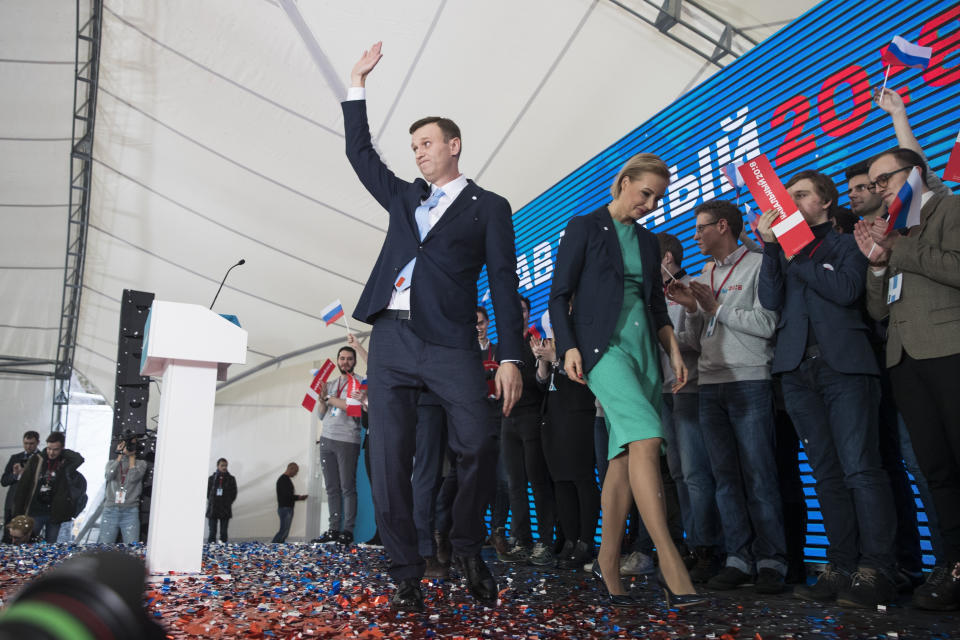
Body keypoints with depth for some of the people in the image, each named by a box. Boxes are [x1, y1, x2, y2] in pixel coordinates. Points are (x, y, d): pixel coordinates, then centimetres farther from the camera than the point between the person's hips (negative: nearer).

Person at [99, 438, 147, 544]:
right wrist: (120, 455, 0)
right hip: (110, 511, 2)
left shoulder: (141, 463, 10)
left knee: (132, 548, -7)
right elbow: (109, 476, -5)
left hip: (130, 512, -1)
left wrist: (132, 457, 3)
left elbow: (133, 478, -8)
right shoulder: (111, 462, 16)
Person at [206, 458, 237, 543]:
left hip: (225, 510, 0)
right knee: (212, 531, 1)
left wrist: (228, 503, 1)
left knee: (224, 532, 2)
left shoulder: (231, 479, 4)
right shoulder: (211, 478, 5)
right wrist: (211, 502, 3)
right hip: (213, 510, 0)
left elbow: (234, 493, 7)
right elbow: (208, 492, 11)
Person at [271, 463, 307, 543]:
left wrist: (299, 497, 11)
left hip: (289, 509, 10)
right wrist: (299, 497, -10)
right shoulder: (283, 479, -13)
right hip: (284, 509, -10)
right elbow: (286, 495, -21)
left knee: (285, 532, 7)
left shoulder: (287, 479, 19)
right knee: (283, 530, -13)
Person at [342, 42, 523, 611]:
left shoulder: (488, 207, 10)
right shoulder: (404, 198, 24)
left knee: (479, 443, -18)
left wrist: (511, 357, -6)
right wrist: (358, 83, 28)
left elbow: (505, 284, 3)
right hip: (391, 339, 4)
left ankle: (467, 546, 6)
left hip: (451, 343, -4)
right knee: (390, 458, -2)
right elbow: (360, 153, 31)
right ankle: (407, 574, 8)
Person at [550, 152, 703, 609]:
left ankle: (608, 562, 11)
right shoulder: (584, 228, 2)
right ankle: (670, 565, -23)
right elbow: (559, 296, -2)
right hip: (602, 345, -6)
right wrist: (568, 347, -14)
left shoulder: (648, 242, 20)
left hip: (643, 349, 7)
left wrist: (674, 352, 9)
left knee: (626, 454, 2)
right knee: (646, 437, -23)